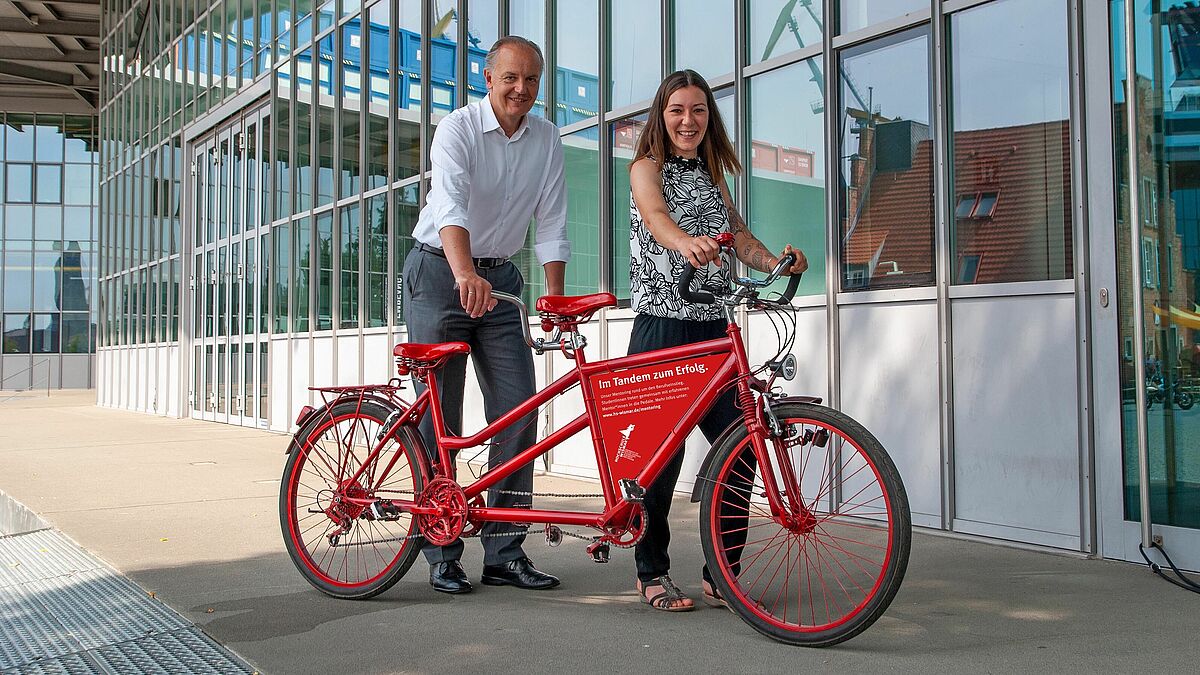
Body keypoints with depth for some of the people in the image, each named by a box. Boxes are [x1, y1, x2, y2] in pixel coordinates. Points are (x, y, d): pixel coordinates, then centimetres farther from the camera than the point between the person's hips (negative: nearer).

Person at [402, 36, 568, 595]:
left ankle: (504, 554, 5)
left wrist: (556, 296, -7)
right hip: (440, 275, -4)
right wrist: (465, 275, -46)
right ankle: (441, 554, 8)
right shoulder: (458, 128, -11)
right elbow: (451, 204, -29)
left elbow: (551, 223, 4)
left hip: (499, 279, 5)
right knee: (439, 416, -3)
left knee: (519, 409, -4)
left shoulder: (547, 139, 4)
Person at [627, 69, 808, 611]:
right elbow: (656, 216, -21)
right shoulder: (647, 167, 1)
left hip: (712, 328, 6)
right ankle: (652, 574, 12)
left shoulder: (712, 176, 20)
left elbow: (739, 237, 10)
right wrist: (686, 242, -43)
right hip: (661, 327, -5)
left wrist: (775, 262, -12)